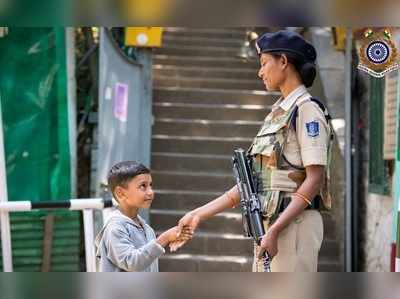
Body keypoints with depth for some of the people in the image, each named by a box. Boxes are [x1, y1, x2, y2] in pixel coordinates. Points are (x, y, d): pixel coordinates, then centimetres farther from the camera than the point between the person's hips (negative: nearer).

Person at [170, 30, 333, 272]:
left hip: (294, 226, -9)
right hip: (269, 227, 9)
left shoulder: (307, 109, -7)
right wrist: (199, 215, 15)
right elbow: (253, 181, 18)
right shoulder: (277, 113, 19)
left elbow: (315, 178, -15)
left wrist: (275, 230, -22)